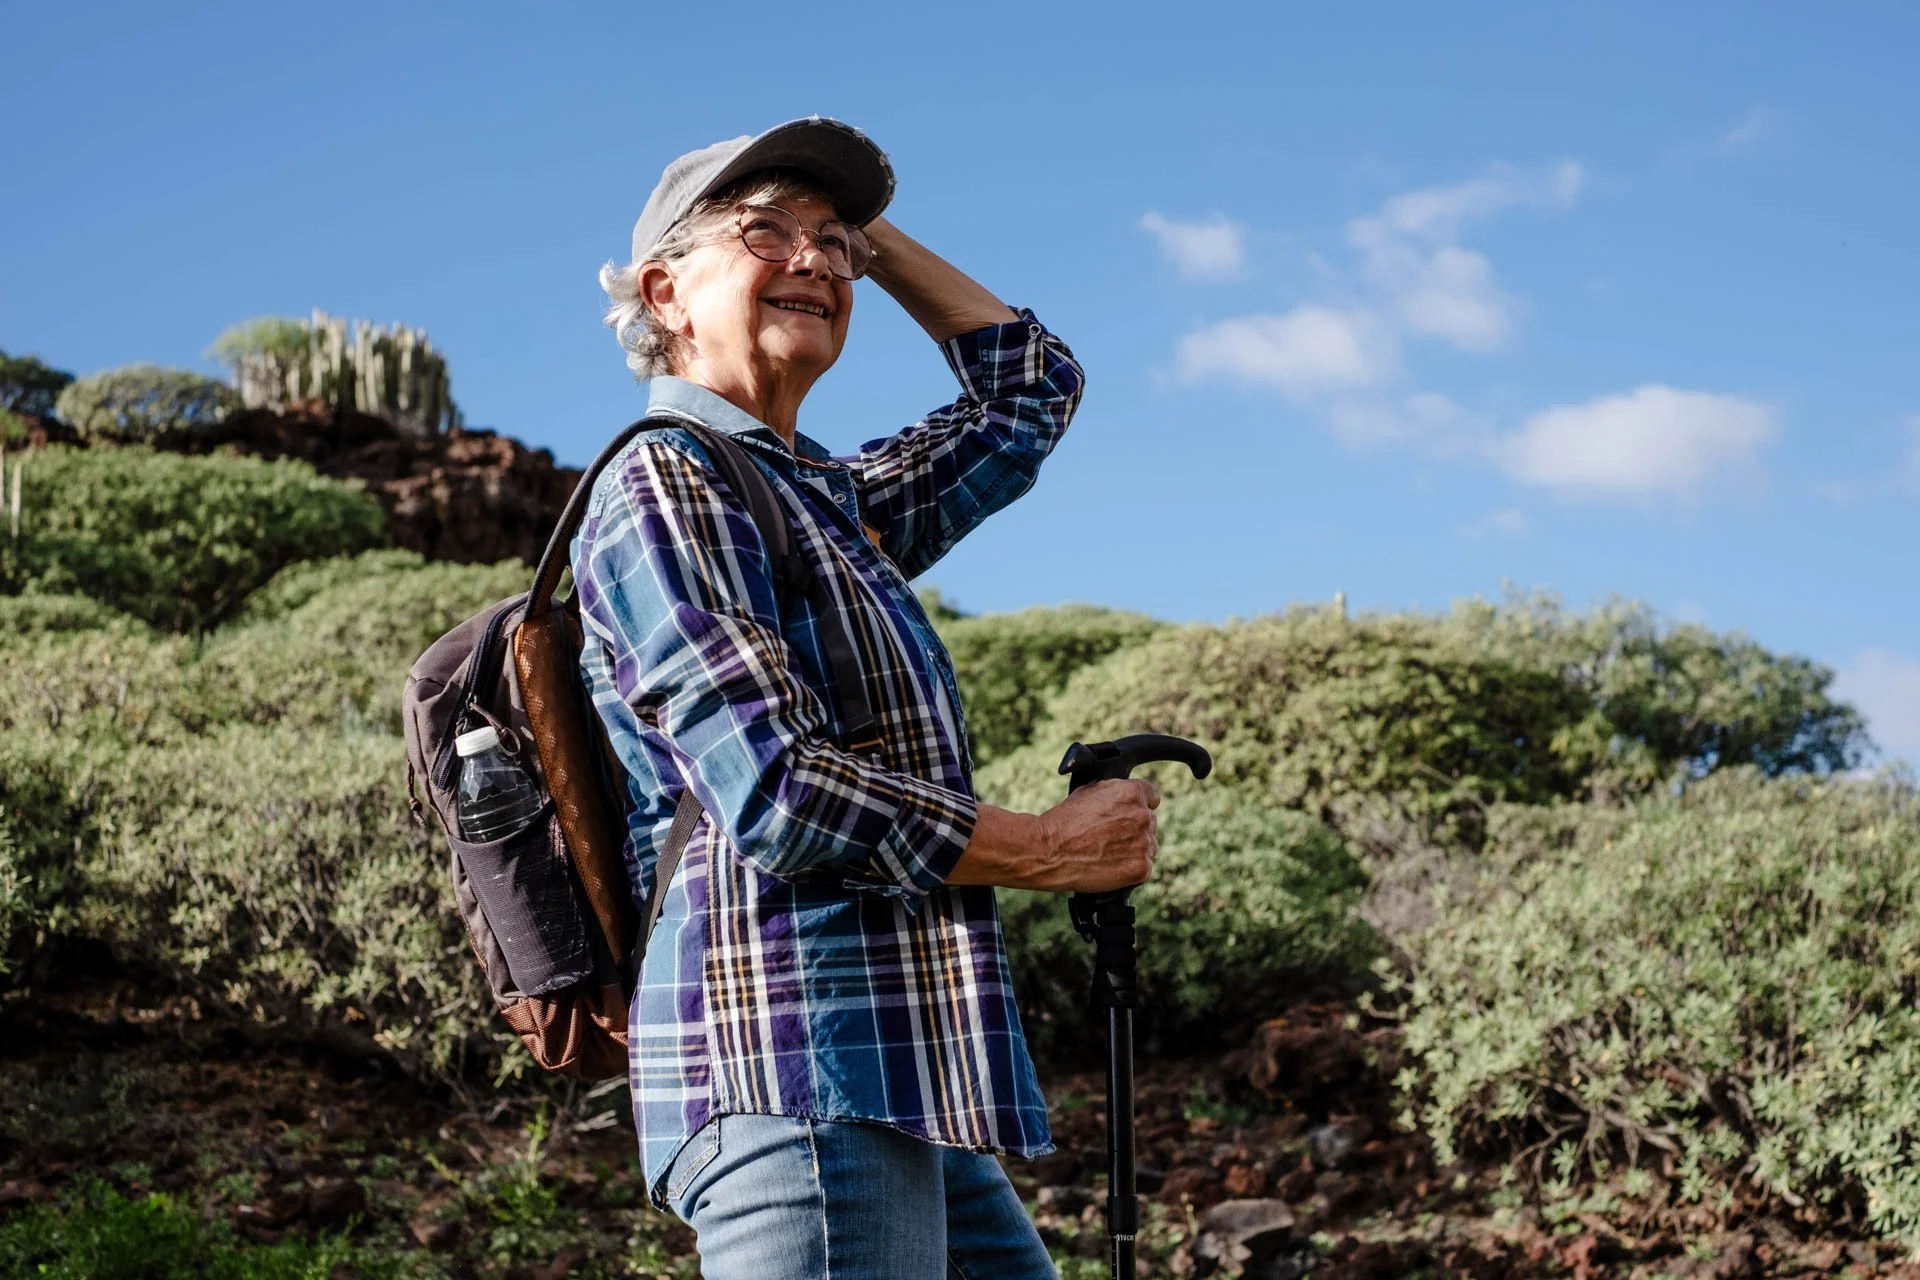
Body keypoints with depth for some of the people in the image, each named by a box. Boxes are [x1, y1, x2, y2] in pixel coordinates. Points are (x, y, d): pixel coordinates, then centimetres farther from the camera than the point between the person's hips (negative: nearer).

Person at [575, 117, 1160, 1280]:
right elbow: (780, 796, -16)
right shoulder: (664, 487, -6)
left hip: (904, 1088, 9)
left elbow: (1031, 387, 33)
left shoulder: (833, 500, 20)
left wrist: (866, 234, 26)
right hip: (799, 1066, -9)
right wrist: (1056, 851, -8)